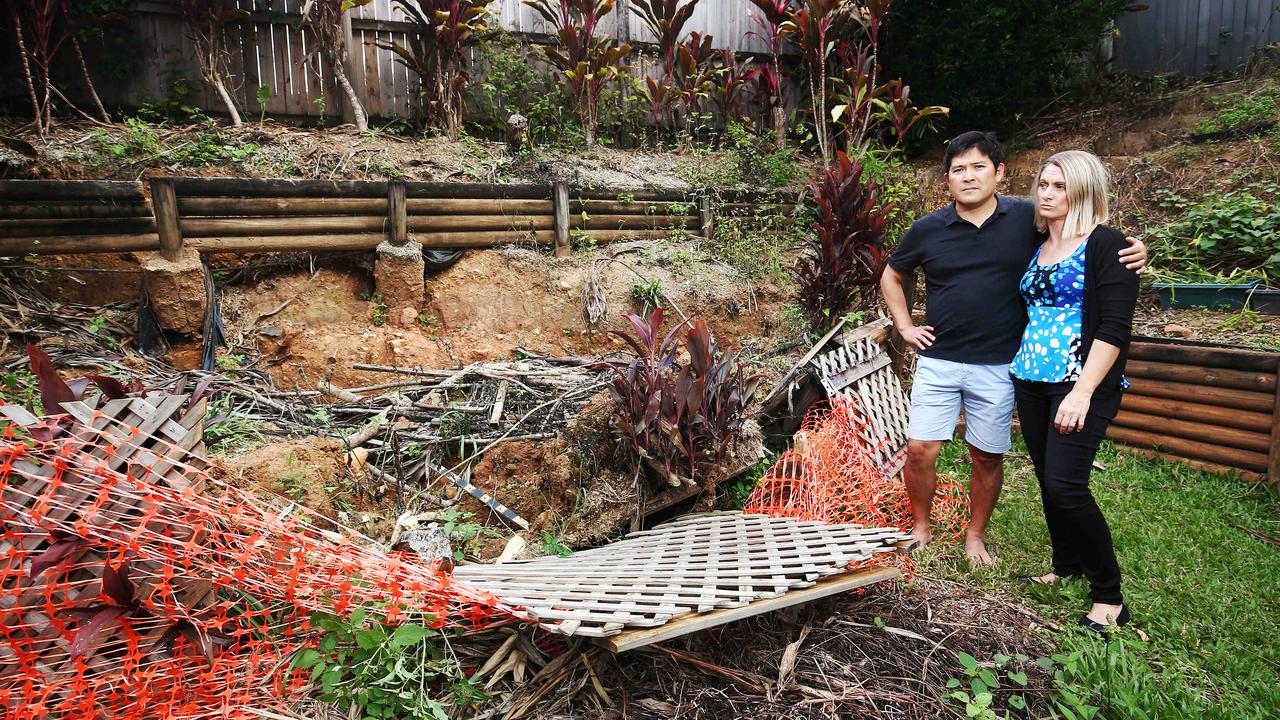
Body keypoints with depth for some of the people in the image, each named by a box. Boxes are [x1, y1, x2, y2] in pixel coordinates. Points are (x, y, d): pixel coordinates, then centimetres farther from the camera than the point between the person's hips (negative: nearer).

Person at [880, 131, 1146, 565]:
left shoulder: (1029, 219, -2)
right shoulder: (928, 229, 0)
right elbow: (892, 277, 16)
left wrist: (1131, 250, -10)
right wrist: (905, 327, 6)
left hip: (998, 366, 0)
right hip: (938, 361, 1)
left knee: (987, 457, 9)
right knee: (920, 449, -2)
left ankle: (975, 537, 30)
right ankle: (921, 528, 21)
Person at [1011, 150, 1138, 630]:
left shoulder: (1105, 244, -6)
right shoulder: (1036, 248, 14)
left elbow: (1115, 328, -14)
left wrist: (1082, 392, -20)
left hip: (1083, 386, -7)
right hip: (1031, 382, 7)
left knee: (1065, 484, -14)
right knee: (1047, 480, 11)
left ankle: (1109, 597, 2)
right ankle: (1067, 567, 30)